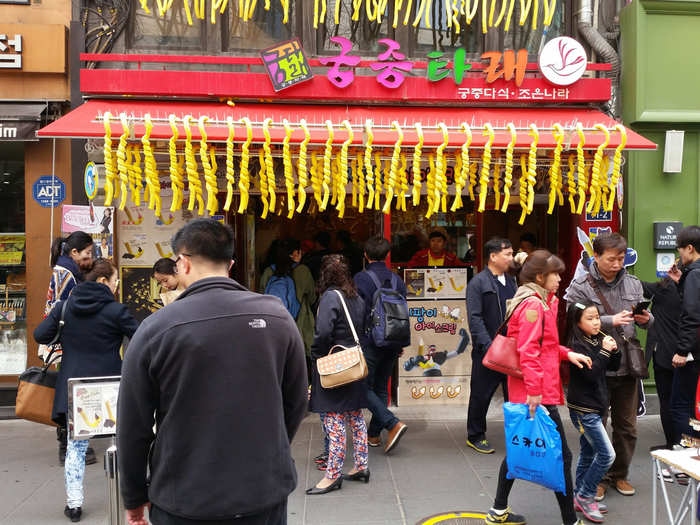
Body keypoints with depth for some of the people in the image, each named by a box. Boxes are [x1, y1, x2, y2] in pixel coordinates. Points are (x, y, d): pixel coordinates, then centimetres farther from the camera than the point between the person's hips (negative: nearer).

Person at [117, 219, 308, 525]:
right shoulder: (277, 316, -7)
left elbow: (133, 426, -6)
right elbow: (296, 404, 2)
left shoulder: (156, 328, -13)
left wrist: (134, 498, 8)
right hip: (267, 495, 2)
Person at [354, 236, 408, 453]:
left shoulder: (361, 279, -10)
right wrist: (400, 345, 17)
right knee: (381, 388, 15)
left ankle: (393, 424, -12)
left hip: (370, 343, -6)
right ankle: (374, 434, 22)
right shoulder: (397, 280, 6)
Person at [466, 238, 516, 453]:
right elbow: (475, 318, -14)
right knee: (481, 395, 6)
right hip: (487, 353, -6)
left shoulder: (511, 281, 13)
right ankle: (475, 437, 22)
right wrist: (488, 346, -20)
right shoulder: (478, 283, -8)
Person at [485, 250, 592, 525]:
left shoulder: (541, 302, 17)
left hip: (522, 393, 11)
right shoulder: (534, 305, -16)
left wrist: (567, 353, 8)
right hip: (539, 394, -11)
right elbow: (529, 352, -22)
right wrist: (535, 391, -24)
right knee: (560, 455, -1)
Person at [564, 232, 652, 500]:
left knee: (627, 426, 16)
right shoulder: (580, 286, -9)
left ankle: (619, 474, 36)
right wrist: (611, 321, -27)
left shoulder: (633, 284, 6)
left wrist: (646, 319, -8)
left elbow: (644, 320, 15)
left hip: (627, 367, 5)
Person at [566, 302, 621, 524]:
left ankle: (580, 497, 27)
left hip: (594, 407, 9)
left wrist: (614, 350, -6)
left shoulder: (598, 340, 7)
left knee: (588, 452, 16)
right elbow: (591, 374, -25)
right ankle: (586, 496, 6)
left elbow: (614, 367, 11)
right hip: (583, 409, -9)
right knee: (607, 454, -7)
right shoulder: (577, 345, -18)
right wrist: (604, 351, -24)